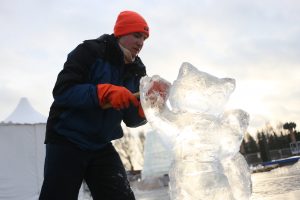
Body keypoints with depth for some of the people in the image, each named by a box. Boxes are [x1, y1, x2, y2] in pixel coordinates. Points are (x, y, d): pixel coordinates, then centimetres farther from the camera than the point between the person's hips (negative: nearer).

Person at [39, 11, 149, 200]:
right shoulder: (90, 51, -11)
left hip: (101, 146, 5)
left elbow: (130, 120, 5)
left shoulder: (135, 70, 6)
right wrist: (106, 92, -32)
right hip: (66, 141, -5)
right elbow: (62, 91, -23)